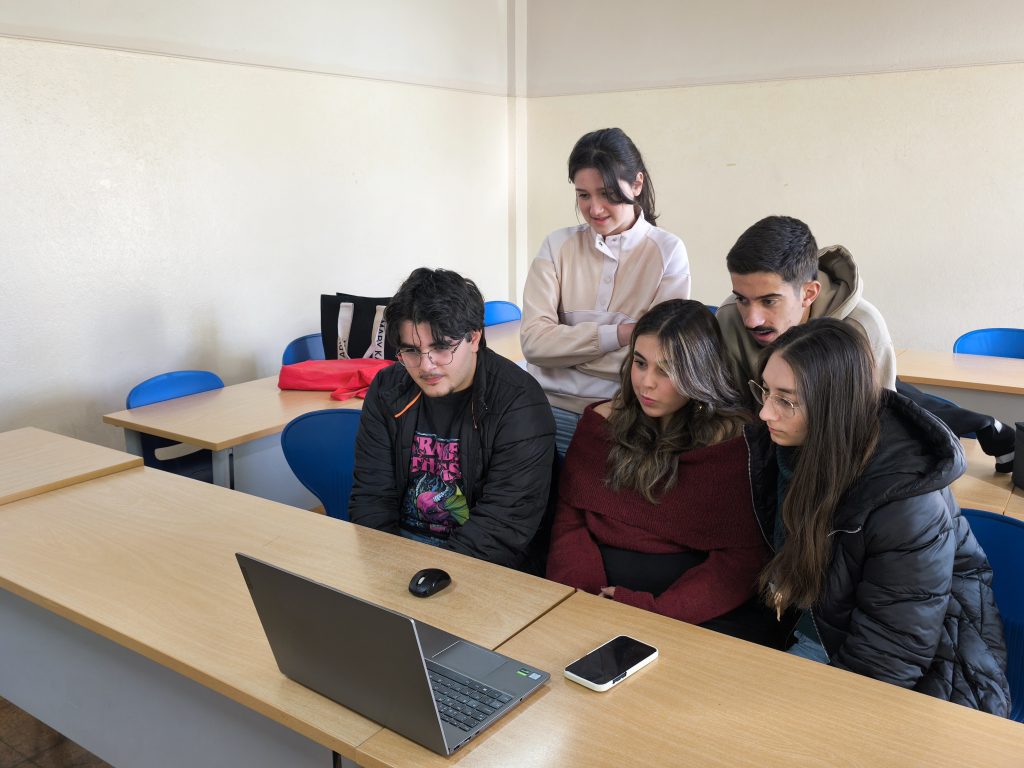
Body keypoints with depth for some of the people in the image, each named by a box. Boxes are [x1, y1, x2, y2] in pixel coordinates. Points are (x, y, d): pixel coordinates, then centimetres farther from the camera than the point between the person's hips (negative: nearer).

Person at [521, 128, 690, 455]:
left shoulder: (668, 252, 1)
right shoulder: (558, 245, 6)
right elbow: (533, 342, -6)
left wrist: (565, 347, -8)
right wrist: (620, 334, -13)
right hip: (552, 409, 1)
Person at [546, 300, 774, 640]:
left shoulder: (737, 443, -3)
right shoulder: (601, 422, 9)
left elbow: (742, 560, -7)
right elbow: (569, 522, 7)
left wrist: (653, 611, -18)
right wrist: (582, 596, -11)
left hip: (699, 618, -3)